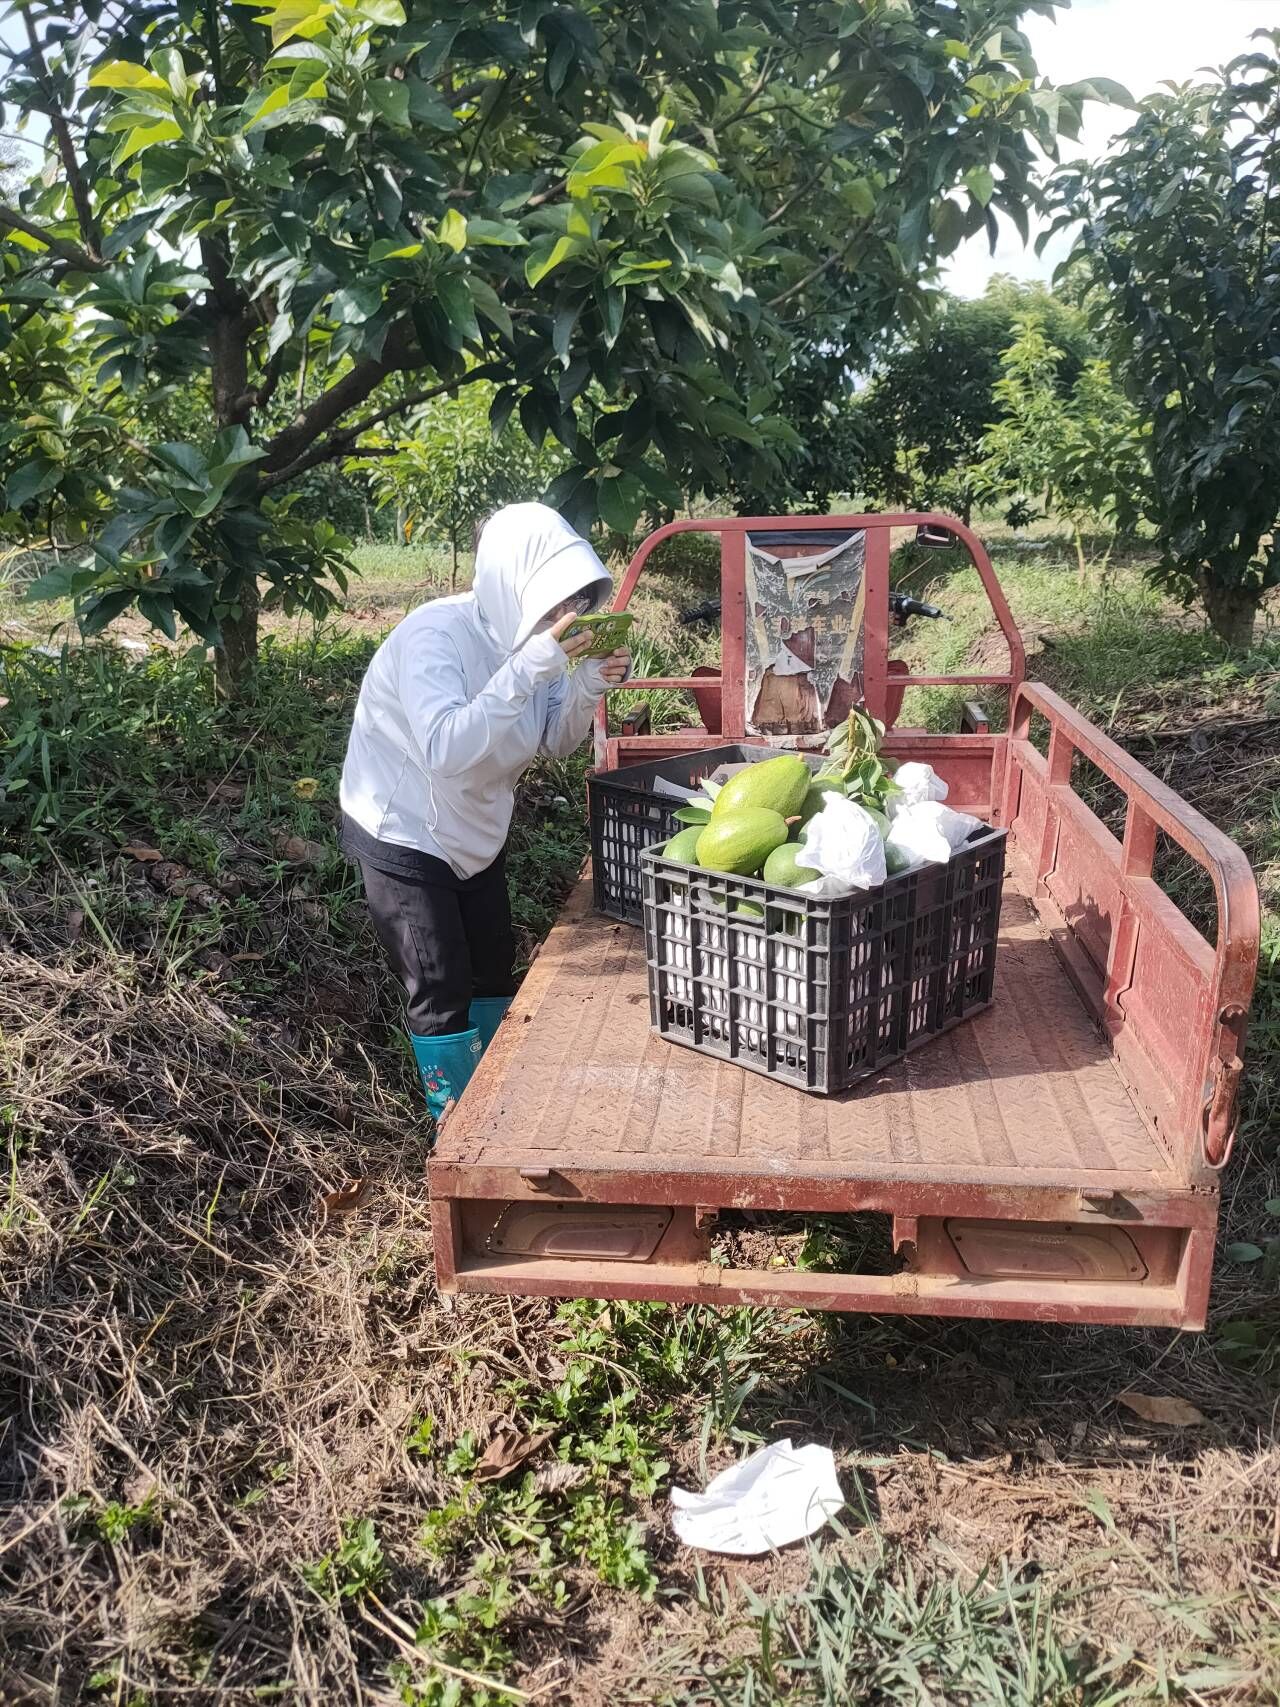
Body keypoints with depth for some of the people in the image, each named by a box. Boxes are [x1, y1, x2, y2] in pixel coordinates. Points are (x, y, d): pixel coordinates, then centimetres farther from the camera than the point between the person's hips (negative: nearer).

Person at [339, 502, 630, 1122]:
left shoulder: (529, 634, -8)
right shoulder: (436, 635, -29)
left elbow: (554, 741, 1)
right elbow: (445, 750, -42)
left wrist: (587, 687, -18)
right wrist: (528, 668, -45)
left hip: (476, 833, 8)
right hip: (404, 836, -7)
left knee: (494, 969, 17)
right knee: (443, 991, -4)